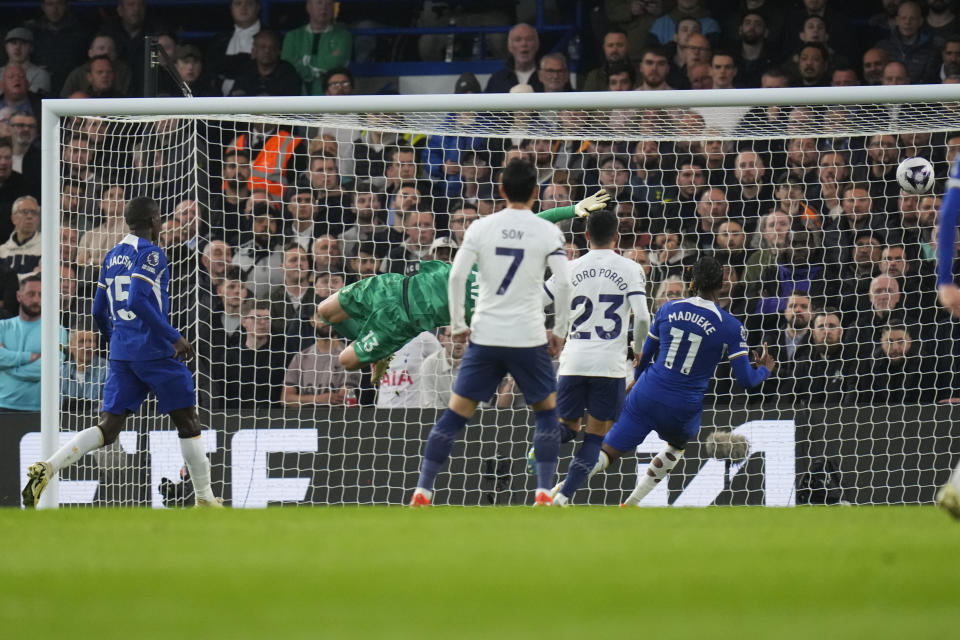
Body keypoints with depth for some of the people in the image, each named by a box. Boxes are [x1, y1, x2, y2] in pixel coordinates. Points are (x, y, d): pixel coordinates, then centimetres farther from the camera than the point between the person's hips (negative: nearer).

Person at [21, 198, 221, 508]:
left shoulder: (112, 257, 15)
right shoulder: (151, 254, -9)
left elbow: (99, 311, 18)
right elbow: (138, 300, -22)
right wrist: (174, 337, -20)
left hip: (121, 352, 7)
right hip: (155, 351, -7)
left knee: (108, 428, 1)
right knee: (187, 421, 7)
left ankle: (47, 467, -20)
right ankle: (204, 499, 11)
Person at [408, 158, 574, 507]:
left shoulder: (481, 227, 1)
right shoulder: (548, 232, -1)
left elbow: (456, 276, -4)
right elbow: (563, 283, -8)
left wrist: (458, 324, 6)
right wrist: (559, 331, 4)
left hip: (484, 335, 1)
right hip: (529, 337, -1)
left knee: (456, 412, 7)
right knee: (547, 410, 17)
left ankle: (422, 491, 1)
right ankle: (544, 493, 6)